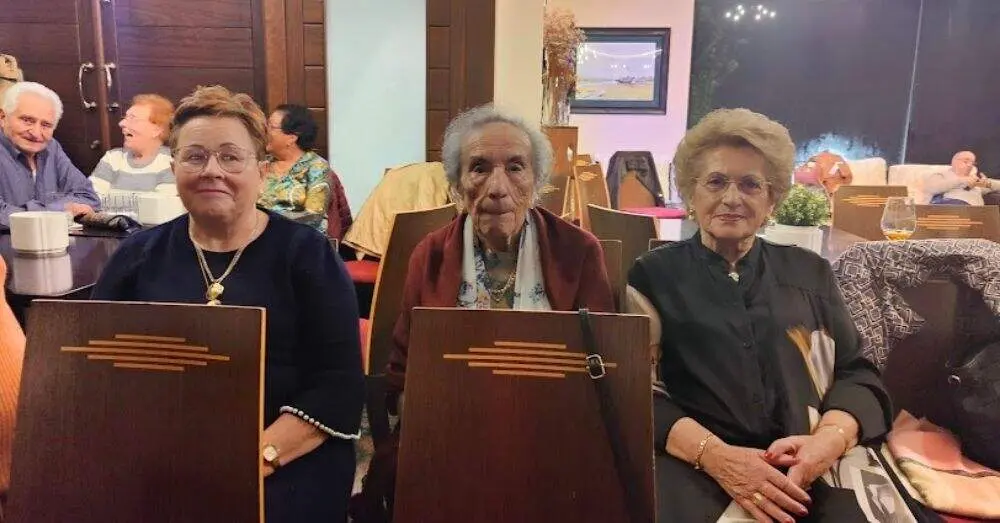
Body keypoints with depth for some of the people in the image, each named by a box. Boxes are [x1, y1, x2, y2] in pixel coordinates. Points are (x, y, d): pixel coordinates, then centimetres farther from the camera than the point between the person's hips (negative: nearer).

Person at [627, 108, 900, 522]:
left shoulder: (811, 272, 18)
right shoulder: (653, 273, 9)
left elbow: (856, 373, 11)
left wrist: (830, 437, -11)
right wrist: (713, 454, -17)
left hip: (809, 469, 3)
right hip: (695, 467, -2)